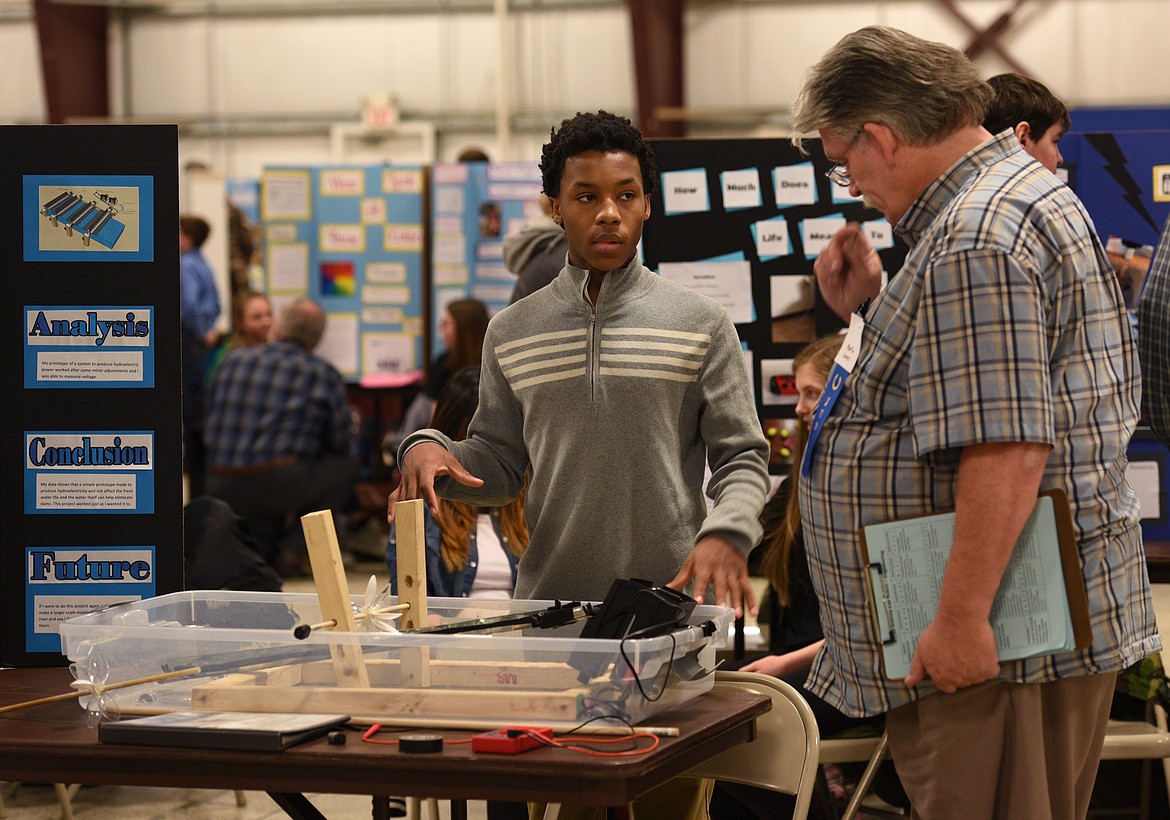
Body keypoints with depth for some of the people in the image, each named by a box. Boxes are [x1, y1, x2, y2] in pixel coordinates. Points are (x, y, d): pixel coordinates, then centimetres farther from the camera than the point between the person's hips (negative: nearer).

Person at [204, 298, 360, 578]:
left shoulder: (233, 361, 11)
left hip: (220, 491, 6)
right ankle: (296, 547, 5)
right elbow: (341, 442, 6)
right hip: (277, 486, -6)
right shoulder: (323, 374, 1)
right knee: (347, 464, 17)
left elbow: (210, 420, 20)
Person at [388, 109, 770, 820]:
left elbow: (742, 457, 1)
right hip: (549, 609, 2)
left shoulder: (700, 324, 3)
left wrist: (727, 533, -19)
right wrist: (431, 450, -6)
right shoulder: (512, 333, 11)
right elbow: (499, 463, 15)